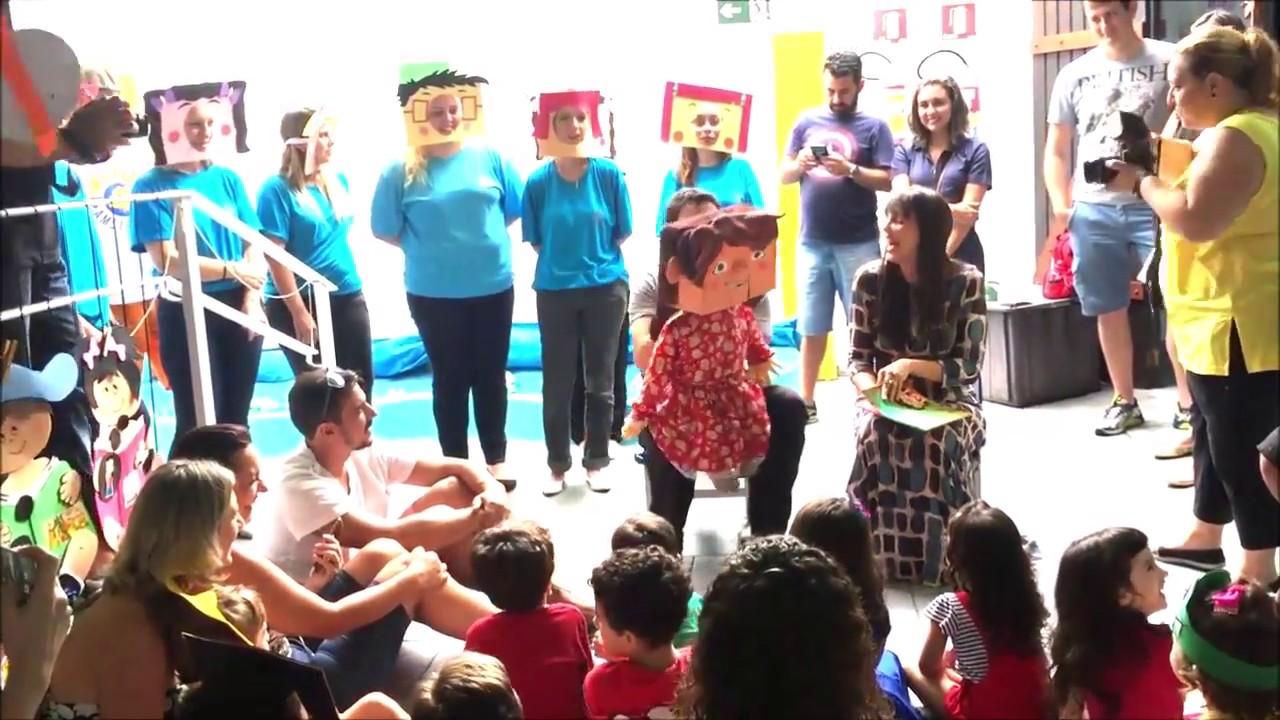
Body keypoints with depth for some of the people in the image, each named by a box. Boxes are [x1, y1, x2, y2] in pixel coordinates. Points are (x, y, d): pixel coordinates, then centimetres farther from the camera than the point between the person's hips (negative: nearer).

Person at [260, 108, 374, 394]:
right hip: (300, 301, -6)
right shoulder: (277, 189, -11)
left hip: (348, 297, 6)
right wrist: (299, 312, -19)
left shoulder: (339, 181, 8)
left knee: (360, 384, 7)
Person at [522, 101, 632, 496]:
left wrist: (597, 258, 2)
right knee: (557, 381, 6)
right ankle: (557, 465, 19)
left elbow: (622, 233, 2)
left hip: (605, 287, 0)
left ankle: (596, 461, 22)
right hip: (554, 289, 0)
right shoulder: (539, 181, -7)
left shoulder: (609, 174, -6)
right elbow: (535, 240, 3)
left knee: (600, 379, 9)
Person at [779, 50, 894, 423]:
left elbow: (887, 180, -6)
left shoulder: (874, 127, 1)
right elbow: (784, 176, 8)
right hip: (812, 243, 3)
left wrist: (851, 170, -20)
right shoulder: (807, 121, 8)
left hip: (858, 245, -2)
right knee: (811, 328, 8)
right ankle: (806, 402, 15)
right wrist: (800, 165, -12)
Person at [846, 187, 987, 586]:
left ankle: (940, 556, -18)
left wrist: (911, 366, -25)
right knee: (876, 434, -33)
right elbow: (857, 359, 1)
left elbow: (970, 367, -10)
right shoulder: (870, 279, -2)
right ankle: (884, 554, -21)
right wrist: (874, 391, -21)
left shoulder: (964, 282, -7)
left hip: (949, 402, -1)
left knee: (938, 443, -35)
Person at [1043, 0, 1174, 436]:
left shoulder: (1167, 61, 0)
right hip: (1093, 209, 4)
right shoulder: (1074, 75, 10)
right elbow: (1056, 150, 15)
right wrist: (1060, 206, 3)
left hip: (1152, 204, -3)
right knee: (1108, 311, 10)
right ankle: (1124, 402, 24)